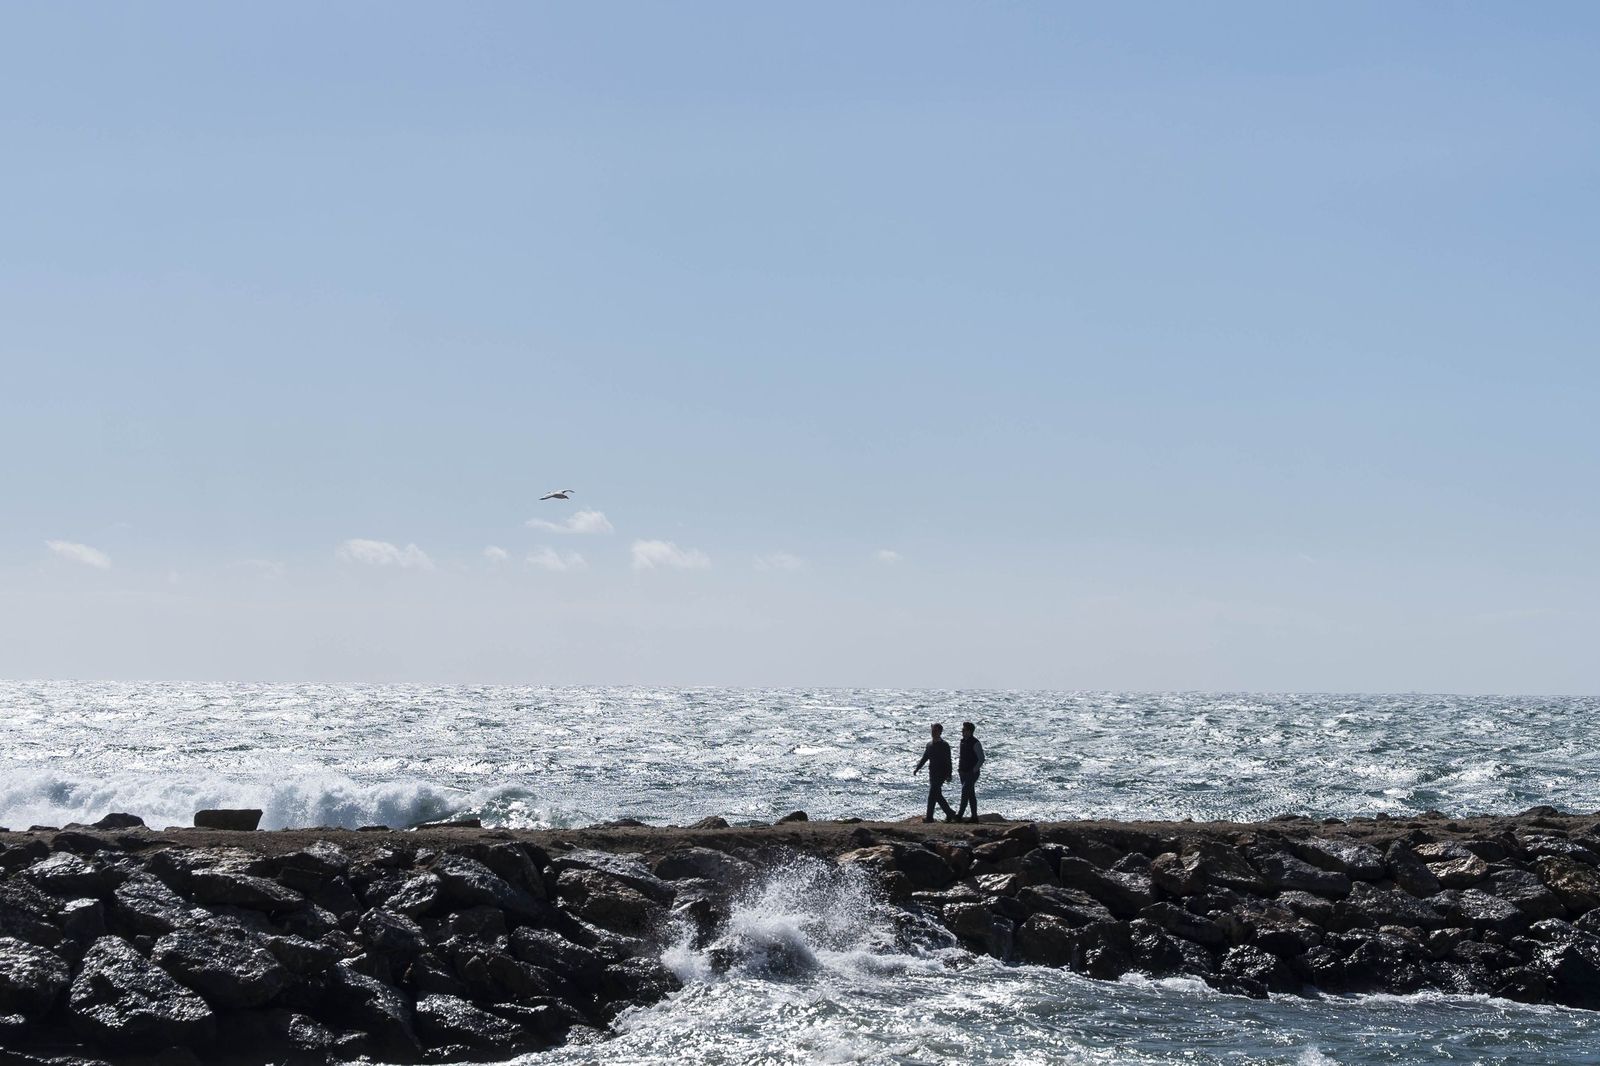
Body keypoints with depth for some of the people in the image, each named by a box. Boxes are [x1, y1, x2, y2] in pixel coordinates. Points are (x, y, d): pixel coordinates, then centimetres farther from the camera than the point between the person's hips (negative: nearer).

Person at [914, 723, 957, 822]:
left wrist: (948, 775, -16)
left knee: (932, 794, -12)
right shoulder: (930, 744, 13)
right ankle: (950, 814, 17)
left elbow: (948, 761, -11)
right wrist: (917, 768, 11)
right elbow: (924, 758, 20)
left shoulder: (944, 746, -8)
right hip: (932, 773, 8)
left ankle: (929, 816, -8)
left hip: (941, 774, -8)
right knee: (937, 795, 9)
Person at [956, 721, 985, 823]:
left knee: (965, 792, -17)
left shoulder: (975, 743, -13)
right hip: (963, 772, 8)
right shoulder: (963, 741, 11)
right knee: (971, 794, 11)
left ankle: (959, 815, -21)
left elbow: (981, 759, -13)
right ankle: (974, 816, 15)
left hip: (972, 773, -8)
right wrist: (958, 768, 12)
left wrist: (974, 770, -17)